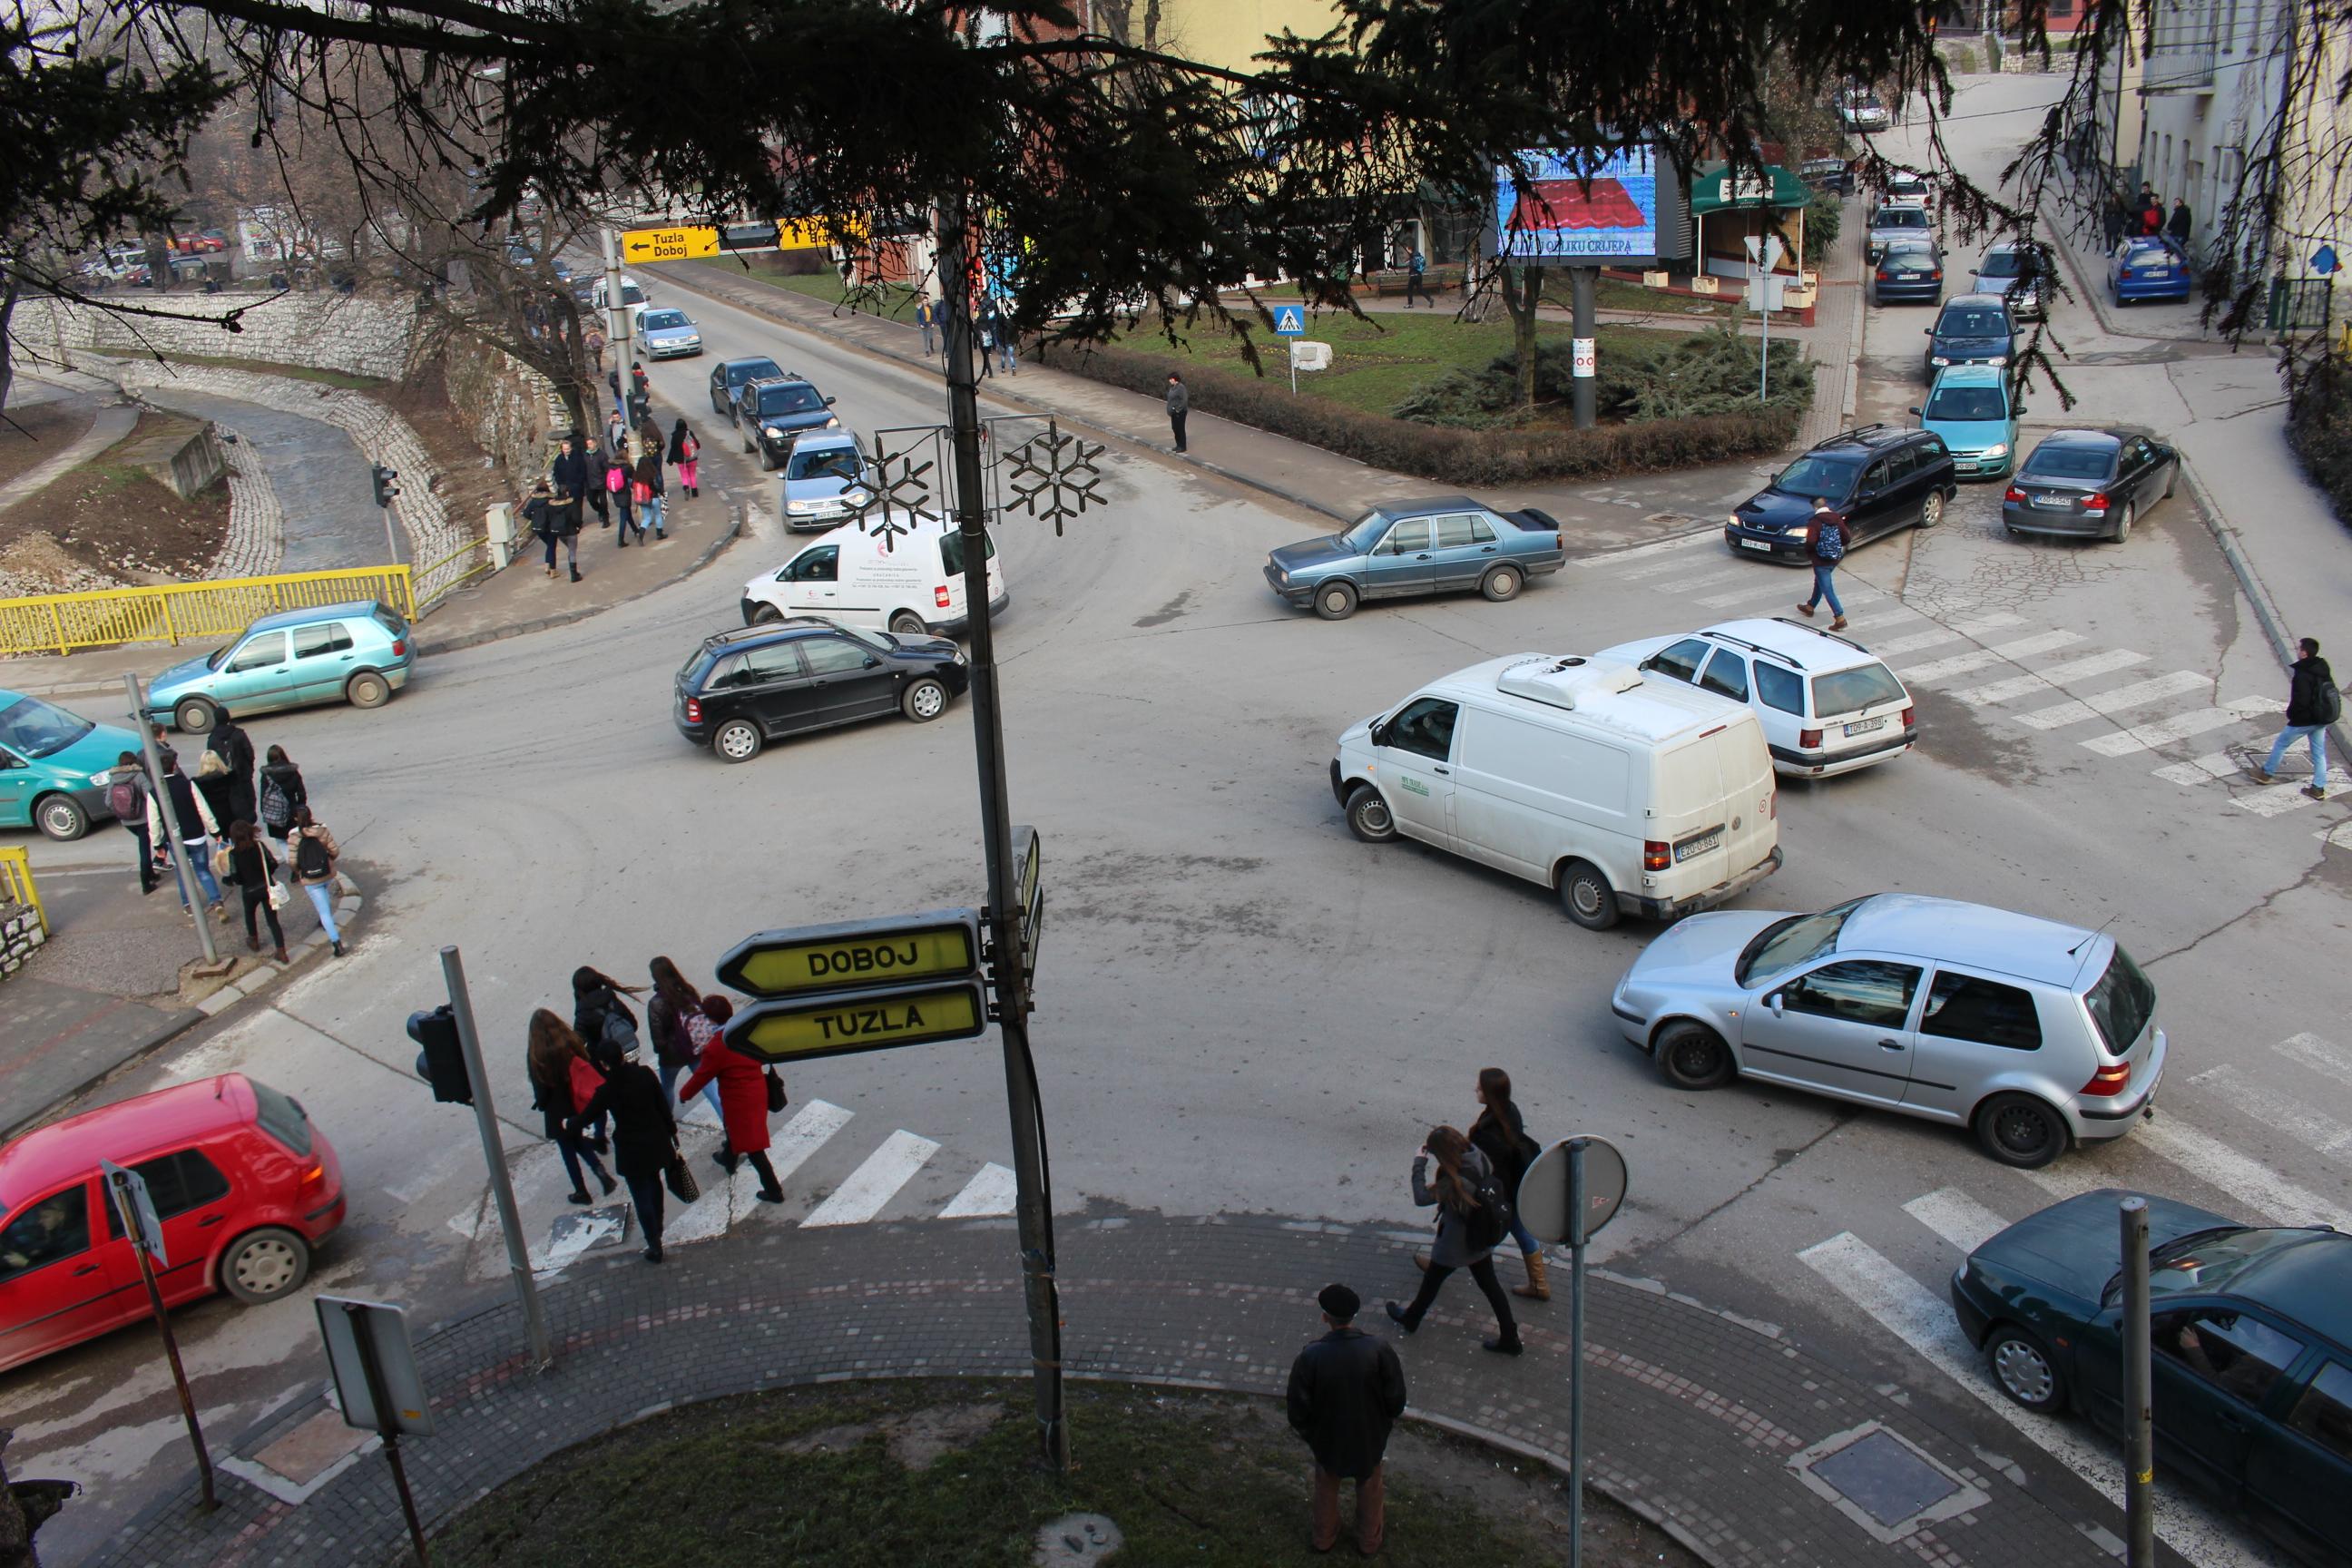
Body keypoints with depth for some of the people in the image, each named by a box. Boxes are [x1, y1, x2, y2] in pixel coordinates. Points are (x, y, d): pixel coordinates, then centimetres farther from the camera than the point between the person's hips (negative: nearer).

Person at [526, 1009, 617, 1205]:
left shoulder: (536, 1053, -19)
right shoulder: (569, 1042, -9)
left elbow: (539, 1085, -15)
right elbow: (586, 1068, -5)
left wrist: (541, 1103, 4)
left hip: (557, 1111, -4)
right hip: (578, 1106, 4)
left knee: (568, 1149, 12)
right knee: (577, 1141, 25)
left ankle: (581, 1191, 21)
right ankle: (600, 1171, 7)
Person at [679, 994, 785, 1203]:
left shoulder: (716, 1047, -26)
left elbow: (701, 1076, -13)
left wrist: (684, 1094, 5)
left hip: (739, 1100, -8)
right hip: (758, 1090, 8)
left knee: (751, 1146, 2)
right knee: (734, 1129, 35)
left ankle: (773, 1190, 5)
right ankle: (728, 1159, 61)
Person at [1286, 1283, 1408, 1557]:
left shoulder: (1310, 1357, -30)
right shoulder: (1380, 1350, -28)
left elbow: (1298, 1409, -18)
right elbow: (1396, 1401, -16)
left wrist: (1303, 1427, 4)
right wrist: (1386, 1421, 6)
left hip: (1327, 1438, 0)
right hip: (1369, 1437, 1)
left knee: (1326, 1487, 29)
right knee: (1369, 1488, 29)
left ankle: (1324, 1537, 51)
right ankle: (1369, 1539, 51)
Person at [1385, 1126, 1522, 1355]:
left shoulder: (1455, 1181, -35)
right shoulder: (1480, 1159, -13)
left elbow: (1422, 1197, -28)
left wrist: (1419, 1163, -21)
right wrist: (1438, 1187, -3)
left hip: (1456, 1244, -6)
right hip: (1481, 1240, 6)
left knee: (1432, 1280, 19)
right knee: (1489, 1284, 18)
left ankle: (1411, 1319, 43)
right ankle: (1510, 1338, 24)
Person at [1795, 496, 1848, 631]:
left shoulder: (1816, 521, -17)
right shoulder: (1837, 519, 0)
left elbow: (1811, 542, -26)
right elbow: (1846, 539, 1)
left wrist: (1807, 548, -3)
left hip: (1821, 561, -7)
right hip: (1835, 559, 7)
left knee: (1827, 590, -4)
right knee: (1819, 582, 28)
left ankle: (1840, 618, -10)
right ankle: (1810, 607, 45)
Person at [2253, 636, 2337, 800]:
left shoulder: (2302, 675, -25)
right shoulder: (2323, 669, 2)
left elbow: (2300, 700, -27)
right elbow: (2331, 692, 12)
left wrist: (2291, 714, -10)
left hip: (2304, 720, -8)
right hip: (2322, 719, 8)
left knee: (2280, 744, 13)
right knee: (2319, 751, 12)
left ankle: (2267, 773, 29)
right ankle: (2319, 788, 16)